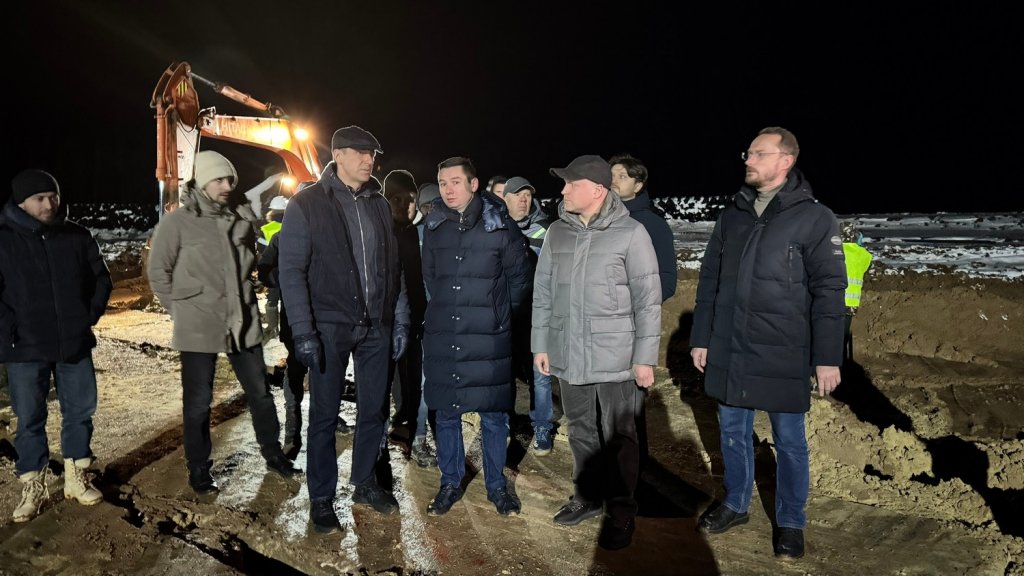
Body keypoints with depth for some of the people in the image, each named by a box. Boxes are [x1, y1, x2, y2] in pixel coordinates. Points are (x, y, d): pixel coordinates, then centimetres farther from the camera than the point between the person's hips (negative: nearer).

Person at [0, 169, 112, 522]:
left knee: (80, 411, 10)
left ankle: (77, 479, 26)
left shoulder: (77, 236, 2)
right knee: (29, 419, 7)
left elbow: (101, 278, 11)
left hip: (75, 343, 2)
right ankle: (33, 488, 21)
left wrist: (91, 314, 1)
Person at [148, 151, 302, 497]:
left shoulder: (243, 218, 3)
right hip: (199, 328, -4)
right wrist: (184, 310, -1)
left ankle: (273, 455, 31)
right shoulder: (177, 223, -9)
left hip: (244, 322, 4)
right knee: (198, 403, 7)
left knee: (260, 392, 14)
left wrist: (242, 298, 12)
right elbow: (158, 272, -1)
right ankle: (199, 470, 24)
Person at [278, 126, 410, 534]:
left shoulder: (379, 204, 9)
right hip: (330, 327, -4)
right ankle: (321, 499, 20)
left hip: (376, 326, 5)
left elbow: (393, 266, 11)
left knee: (374, 409, 13)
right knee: (325, 415, 5)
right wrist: (303, 331, -15)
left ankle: (365, 484, 31)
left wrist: (400, 319, 7)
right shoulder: (307, 205, -5)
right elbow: (292, 271, -9)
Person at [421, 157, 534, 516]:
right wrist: (444, 310, 13)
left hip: (488, 339, -3)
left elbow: (521, 275, 4)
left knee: (493, 415, 7)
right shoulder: (434, 228, 5)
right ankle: (450, 482, 27)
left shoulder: (500, 226, -5)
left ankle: (496, 484, 24)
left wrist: (500, 312, 5)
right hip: (441, 338, 3)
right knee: (446, 414, 11)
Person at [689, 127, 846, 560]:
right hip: (728, 352, 4)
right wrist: (701, 339, 9)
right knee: (733, 432, 16)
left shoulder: (814, 217, -6)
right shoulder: (732, 214, 7)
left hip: (783, 356, -4)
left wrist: (827, 357, -10)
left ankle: (790, 522, 27)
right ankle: (735, 504, 35)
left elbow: (829, 292, -7)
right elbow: (709, 281, 10)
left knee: (789, 441, 10)